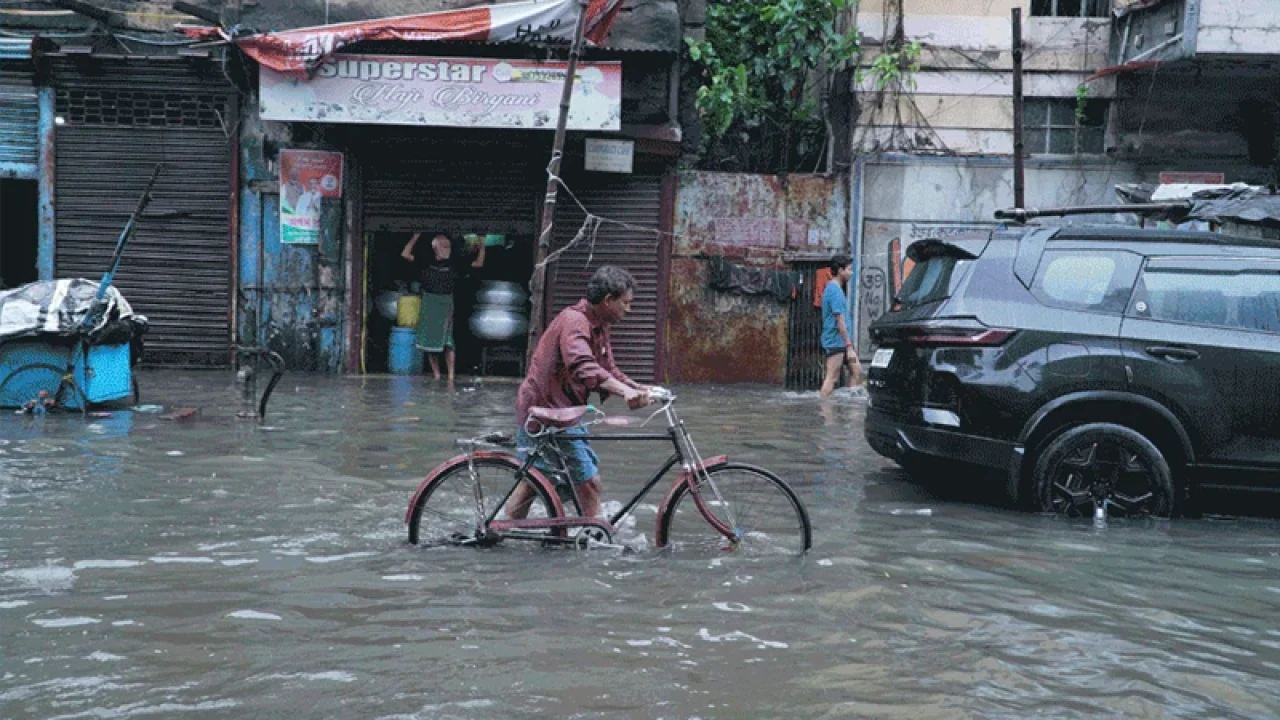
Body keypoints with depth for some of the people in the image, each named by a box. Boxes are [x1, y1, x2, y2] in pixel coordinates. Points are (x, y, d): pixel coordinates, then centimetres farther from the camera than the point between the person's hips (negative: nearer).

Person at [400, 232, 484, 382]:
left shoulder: (455, 262, 0)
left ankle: (451, 376, -8)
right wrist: (416, 237, -6)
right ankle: (436, 374, 16)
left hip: (446, 303, -2)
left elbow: (478, 264, 5)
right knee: (429, 340, 6)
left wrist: (482, 246, -6)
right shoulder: (426, 261, 2)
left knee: (447, 341, -9)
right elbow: (405, 254, -1)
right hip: (428, 302, 2)